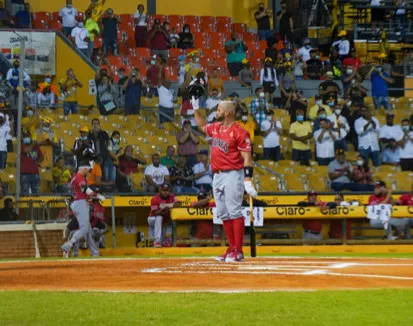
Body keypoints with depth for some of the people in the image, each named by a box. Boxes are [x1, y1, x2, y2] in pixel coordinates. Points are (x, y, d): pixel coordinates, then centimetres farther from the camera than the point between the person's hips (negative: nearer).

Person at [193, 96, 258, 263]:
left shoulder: (239, 132, -10)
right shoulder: (216, 128, 14)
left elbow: (247, 158, -13)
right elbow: (202, 126, 37)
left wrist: (248, 181, -20)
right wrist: (196, 108, 29)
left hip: (232, 175, -8)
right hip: (217, 176, 8)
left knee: (234, 212, -10)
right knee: (223, 214, 9)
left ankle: (238, 251, -10)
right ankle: (232, 248, 15)